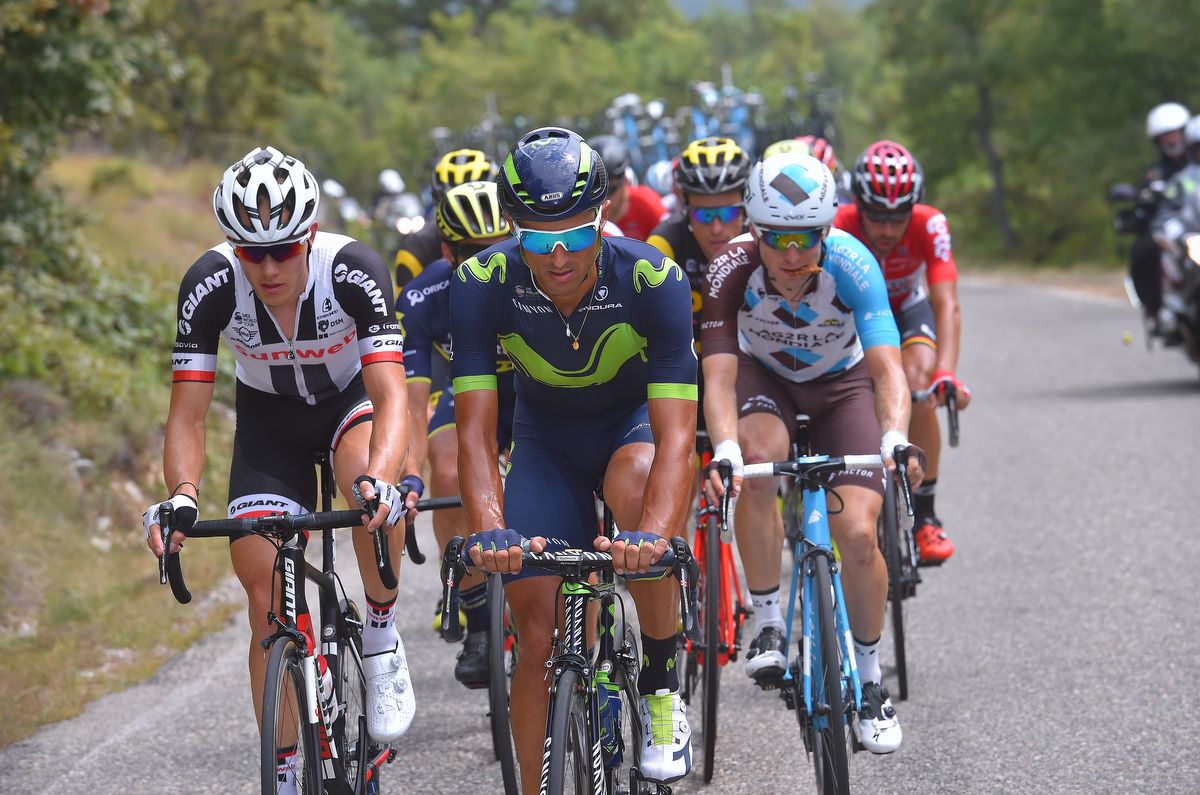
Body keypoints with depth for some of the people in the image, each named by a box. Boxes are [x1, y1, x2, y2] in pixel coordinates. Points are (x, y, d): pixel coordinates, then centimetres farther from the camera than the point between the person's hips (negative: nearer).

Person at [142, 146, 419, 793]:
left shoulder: (354, 271, -33)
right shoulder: (211, 284, -28)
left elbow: (390, 393, -41)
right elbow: (187, 413, -26)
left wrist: (378, 481, -59)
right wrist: (182, 496, -45)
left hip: (352, 397, -2)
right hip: (270, 418, 2)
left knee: (372, 488, -38)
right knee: (269, 600, -8)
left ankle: (382, 636, -13)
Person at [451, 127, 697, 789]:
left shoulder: (653, 281, -31)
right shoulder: (482, 285, -26)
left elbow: (676, 432, -36)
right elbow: (475, 430, -28)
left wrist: (654, 536, -54)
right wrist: (490, 530, -47)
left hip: (633, 420, -2)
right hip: (545, 438, 2)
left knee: (636, 480, -38)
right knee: (538, 639, -7)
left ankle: (661, 687, -21)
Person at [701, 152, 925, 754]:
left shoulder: (851, 264, -33)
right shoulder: (731, 269, -31)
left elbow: (887, 367, -40)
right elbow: (719, 376, -35)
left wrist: (895, 440, -58)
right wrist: (724, 452, -53)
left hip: (841, 383, 0)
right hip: (765, 376, 0)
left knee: (857, 533, -16)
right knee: (759, 457, -34)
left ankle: (868, 679, 8)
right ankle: (767, 628, -19)